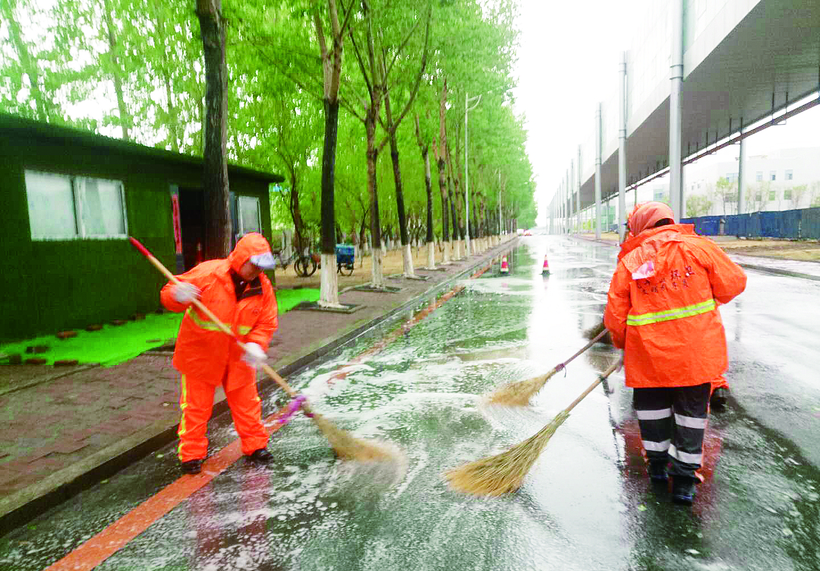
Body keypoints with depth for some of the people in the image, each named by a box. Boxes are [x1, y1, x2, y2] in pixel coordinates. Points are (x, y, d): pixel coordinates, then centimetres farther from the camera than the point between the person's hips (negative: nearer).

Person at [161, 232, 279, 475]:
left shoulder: (263, 287, -7)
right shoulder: (208, 273, -18)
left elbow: (268, 322, -4)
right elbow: (168, 294, -15)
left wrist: (256, 344, -23)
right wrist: (178, 296, -40)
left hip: (238, 357, 3)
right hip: (200, 353, -3)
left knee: (247, 403, 12)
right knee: (196, 406, 7)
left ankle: (255, 446, 29)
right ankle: (191, 454, 24)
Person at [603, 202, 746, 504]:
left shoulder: (628, 262, -2)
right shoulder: (699, 246, -3)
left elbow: (615, 317, 0)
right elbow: (733, 283, 2)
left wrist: (623, 343, 19)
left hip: (649, 354, 0)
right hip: (697, 349, 0)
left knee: (652, 403, 21)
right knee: (692, 409, 14)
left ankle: (658, 463, 34)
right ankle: (684, 478, 20)